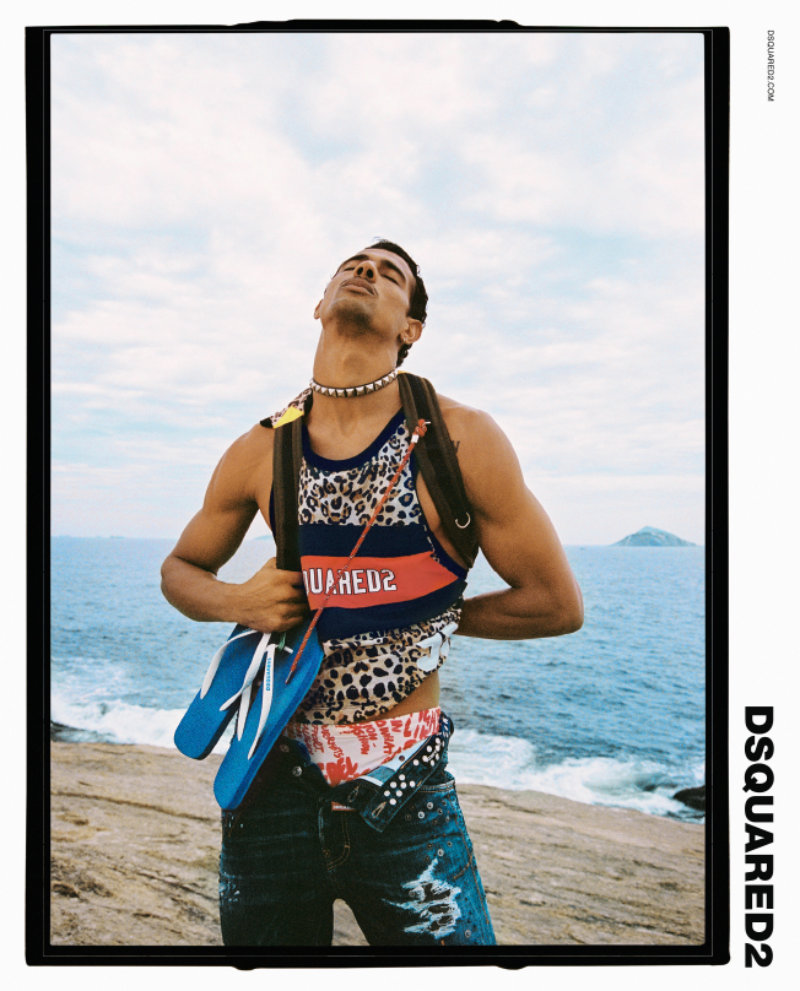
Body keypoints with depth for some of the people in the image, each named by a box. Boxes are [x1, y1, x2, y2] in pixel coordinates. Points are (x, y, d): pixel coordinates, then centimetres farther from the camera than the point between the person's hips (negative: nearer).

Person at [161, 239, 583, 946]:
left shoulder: (457, 438, -11)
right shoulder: (261, 451, -1)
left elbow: (556, 603, -5)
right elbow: (181, 569, 14)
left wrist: (433, 615, -2)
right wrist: (238, 602, -7)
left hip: (405, 799, -3)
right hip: (271, 781, 3)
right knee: (262, 940, 20)